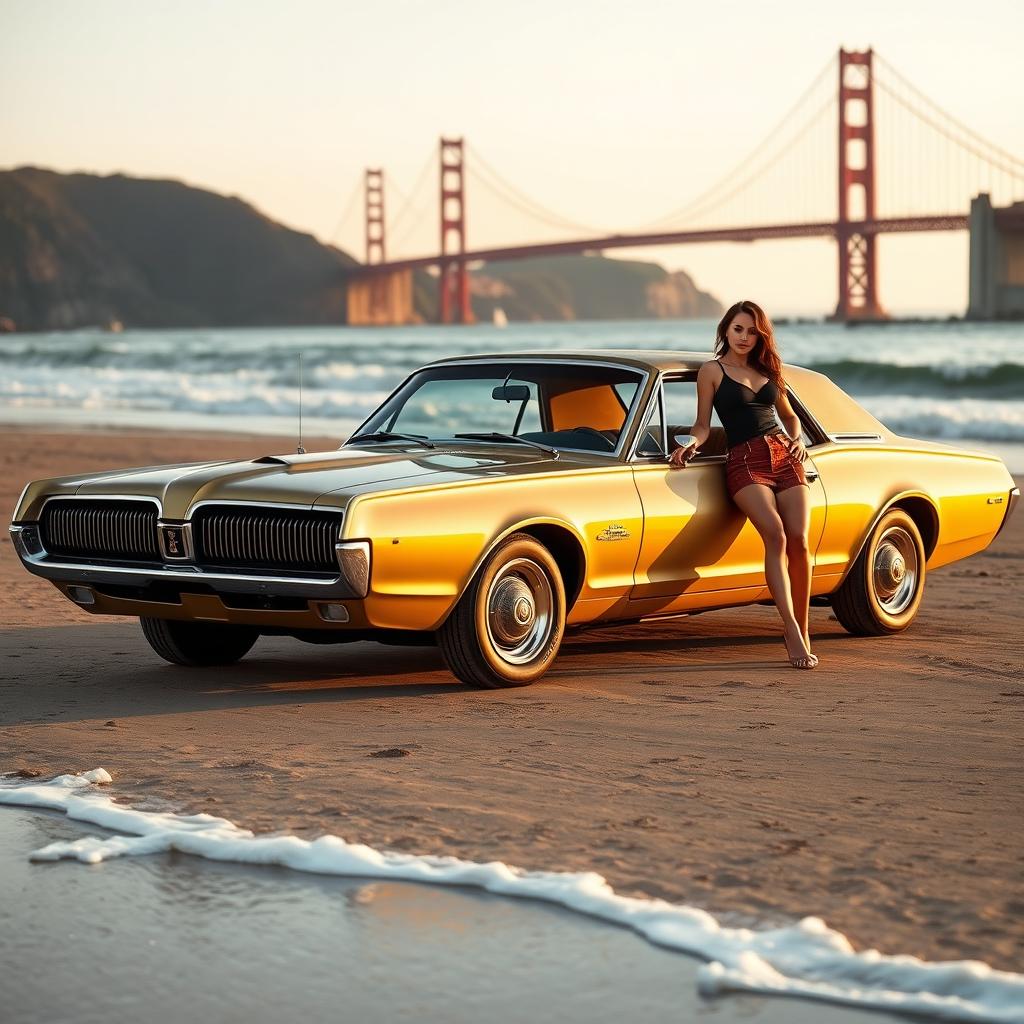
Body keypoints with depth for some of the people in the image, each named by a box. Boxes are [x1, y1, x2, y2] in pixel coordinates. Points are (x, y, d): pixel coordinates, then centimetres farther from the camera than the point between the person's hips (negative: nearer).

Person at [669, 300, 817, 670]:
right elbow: (703, 423, 7)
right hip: (745, 461, -4)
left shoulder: (768, 370, 21)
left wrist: (797, 440, 10)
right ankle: (792, 631, -32)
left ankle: (801, 632, -3)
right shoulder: (712, 371, 9)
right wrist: (691, 444, -14)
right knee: (775, 536, -27)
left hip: (784, 455, 4)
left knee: (799, 542, -13)